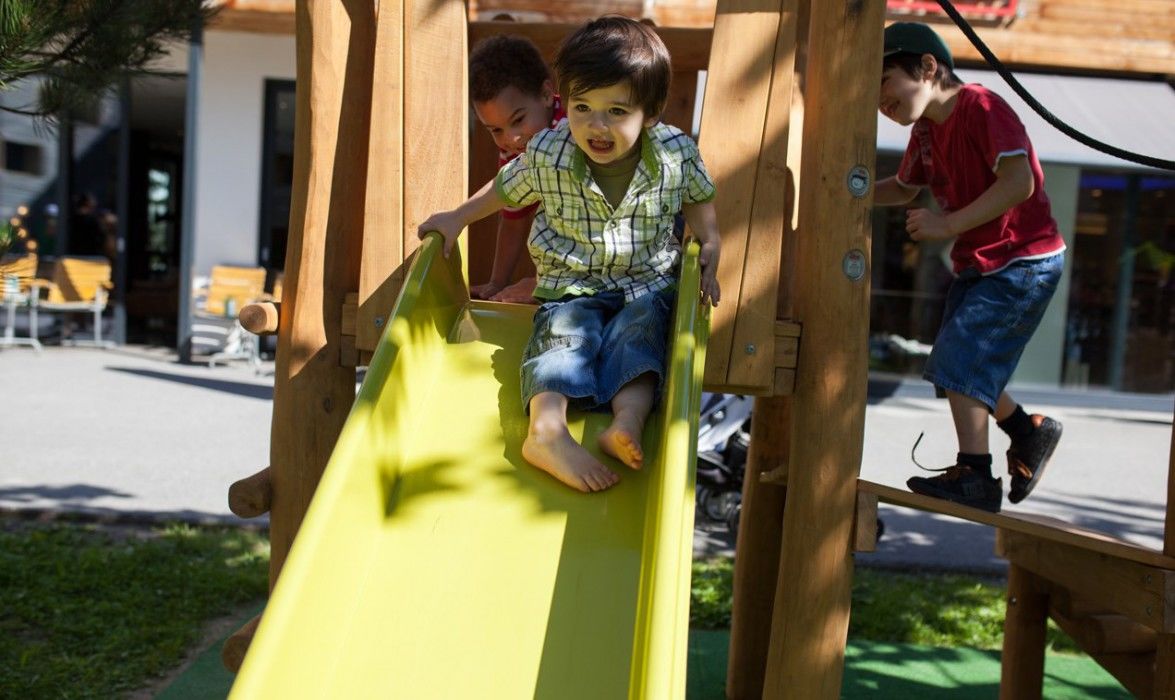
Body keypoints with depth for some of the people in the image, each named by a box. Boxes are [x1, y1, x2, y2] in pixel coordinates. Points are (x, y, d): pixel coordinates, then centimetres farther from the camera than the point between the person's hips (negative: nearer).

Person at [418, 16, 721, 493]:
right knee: (565, 335, -27)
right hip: (571, 284, 0)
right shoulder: (547, 156, -11)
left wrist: (710, 247, -3)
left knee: (639, 330, -28)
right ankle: (546, 431, -46)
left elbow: (698, 198, 11)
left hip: (647, 283, 1)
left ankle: (629, 421, -46)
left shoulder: (676, 153, -9)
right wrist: (457, 218, 9)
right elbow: (507, 189, 10)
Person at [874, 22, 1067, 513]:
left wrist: (948, 224, -28)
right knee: (956, 367, 12)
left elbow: (1019, 182, -29)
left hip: (1024, 261, -9)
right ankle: (1029, 433, 30)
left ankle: (975, 476, -7)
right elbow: (904, 187, 23)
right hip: (977, 265, 9)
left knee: (961, 359, -14)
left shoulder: (982, 108, -19)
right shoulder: (925, 129, 7)